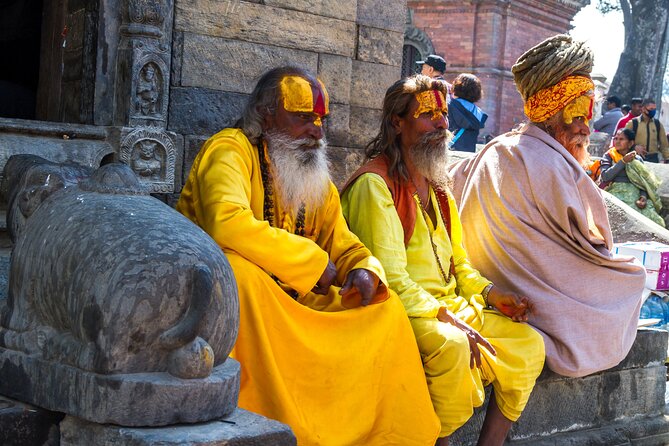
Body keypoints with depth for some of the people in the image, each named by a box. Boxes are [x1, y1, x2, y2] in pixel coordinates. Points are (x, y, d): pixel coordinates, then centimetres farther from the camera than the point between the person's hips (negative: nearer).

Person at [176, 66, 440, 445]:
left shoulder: (319, 183, 13)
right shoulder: (231, 150, -12)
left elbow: (346, 247, 15)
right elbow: (228, 225, -31)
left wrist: (364, 270, -11)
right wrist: (313, 262, -22)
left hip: (295, 301, 7)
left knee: (386, 306, -4)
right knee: (237, 268, -38)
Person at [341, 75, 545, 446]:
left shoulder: (438, 191, 19)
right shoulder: (375, 184, -9)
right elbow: (388, 273, -17)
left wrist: (490, 294, 3)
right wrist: (445, 318, -22)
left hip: (451, 306, 9)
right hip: (401, 310, -8)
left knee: (528, 344, -4)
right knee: (452, 345, -34)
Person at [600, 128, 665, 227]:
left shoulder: (638, 159, 17)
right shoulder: (609, 156, 11)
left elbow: (644, 182, 11)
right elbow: (605, 176, -5)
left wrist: (643, 197, -9)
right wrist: (623, 161, -5)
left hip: (635, 194, 3)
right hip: (616, 192, -3)